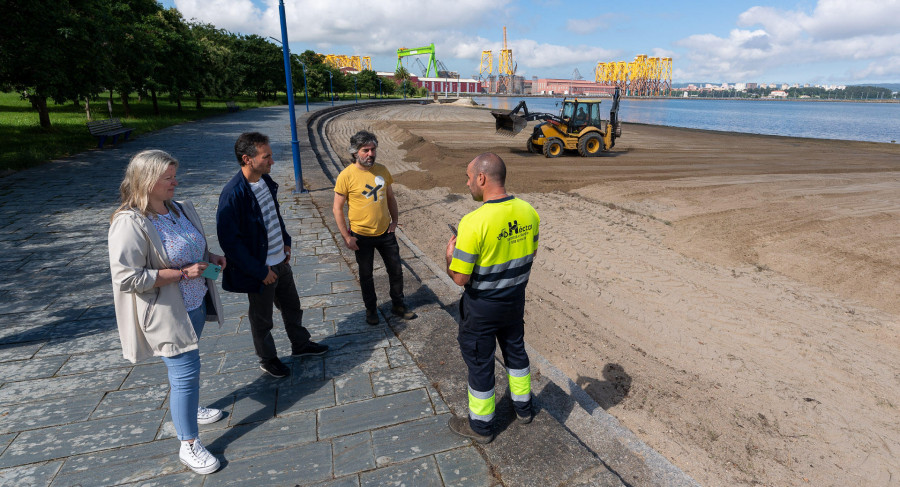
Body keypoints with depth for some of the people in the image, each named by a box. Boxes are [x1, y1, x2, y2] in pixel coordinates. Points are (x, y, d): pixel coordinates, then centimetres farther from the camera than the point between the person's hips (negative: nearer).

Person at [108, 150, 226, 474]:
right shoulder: (129, 224, -22)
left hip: (196, 304, 8)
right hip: (167, 313, -7)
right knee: (185, 372, -2)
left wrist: (212, 259, -2)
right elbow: (127, 278, -25)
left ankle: (189, 408, 48)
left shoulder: (181, 209, 3)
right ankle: (189, 446, 15)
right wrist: (183, 273, -25)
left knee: (186, 369, 24)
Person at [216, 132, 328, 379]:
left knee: (292, 305, 23)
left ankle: (300, 344, 45)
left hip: (280, 261, 8)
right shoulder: (233, 194, -26)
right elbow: (229, 241, -24)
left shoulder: (266, 180, -1)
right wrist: (260, 271, -20)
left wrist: (285, 242, 11)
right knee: (262, 319, 14)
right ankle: (267, 359, 36)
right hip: (260, 269, -7)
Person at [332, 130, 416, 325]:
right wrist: (346, 236, -13)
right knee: (366, 275, 14)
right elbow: (337, 208, -11)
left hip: (385, 232, 4)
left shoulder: (382, 170, -2)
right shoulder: (347, 175, -15)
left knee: (396, 271, 14)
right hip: (362, 236, -4)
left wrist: (394, 220, 2)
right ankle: (371, 309, 34)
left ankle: (398, 305, 34)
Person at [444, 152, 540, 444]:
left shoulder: (474, 222, -29)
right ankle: (523, 407, 47)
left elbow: (460, 278, -24)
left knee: (479, 363, 13)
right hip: (515, 300, 6)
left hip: (482, 307, -6)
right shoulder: (528, 212, -8)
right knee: (515, 351, 26)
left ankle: (480, 425, 33)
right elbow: (529, 256, 5)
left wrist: (450, 254, -5)